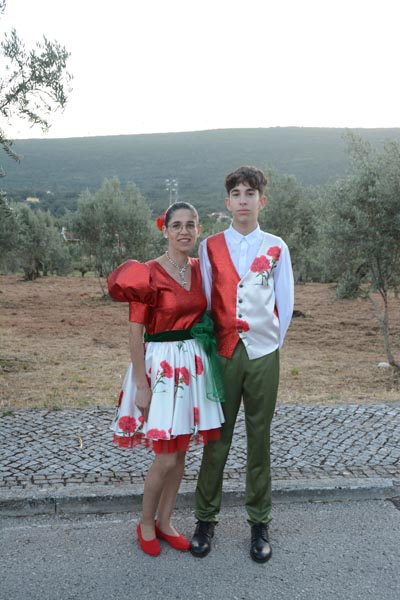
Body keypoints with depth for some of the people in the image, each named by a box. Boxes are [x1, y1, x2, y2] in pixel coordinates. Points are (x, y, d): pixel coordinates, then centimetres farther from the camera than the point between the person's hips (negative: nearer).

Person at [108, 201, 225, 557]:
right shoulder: (149, 273, -11)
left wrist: (206, 359, 8)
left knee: (181, 453, 13)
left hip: (195, 362, 6)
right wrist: (141, 385, -12)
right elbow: (135, 331, -11)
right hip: (161, 362, -5)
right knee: (166, 457, -1)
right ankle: (146, 524, 25)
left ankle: (164, 522, 32)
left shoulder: (200, 269, 6)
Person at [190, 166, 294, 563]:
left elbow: (284, 303, 10)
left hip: (263, 355, 1)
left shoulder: (276, 248, 5)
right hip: (222, 354, 0)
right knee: (216, 440, 7)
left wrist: (272, 340, 8)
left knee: (259, 440, 10)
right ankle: (205, 519, 24)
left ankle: (259, 523, 25)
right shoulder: (210, 247, 5)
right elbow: (203, 300, 6)